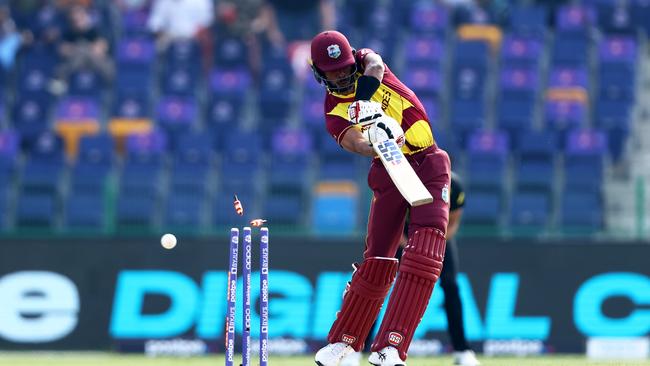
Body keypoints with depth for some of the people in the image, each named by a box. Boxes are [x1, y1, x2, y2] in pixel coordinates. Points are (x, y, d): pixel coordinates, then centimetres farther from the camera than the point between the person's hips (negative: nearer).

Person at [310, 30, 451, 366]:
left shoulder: (366, 63, 5)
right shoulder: (334, 113, -1)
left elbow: (375, 66, -21)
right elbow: (356, 144, -22)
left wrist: (366, 100, -39)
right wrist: (377, 142, -45)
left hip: (427, 164, 0)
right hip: (389, 172, 0)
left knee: (424, 253, -17)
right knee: (377, 260, 1)